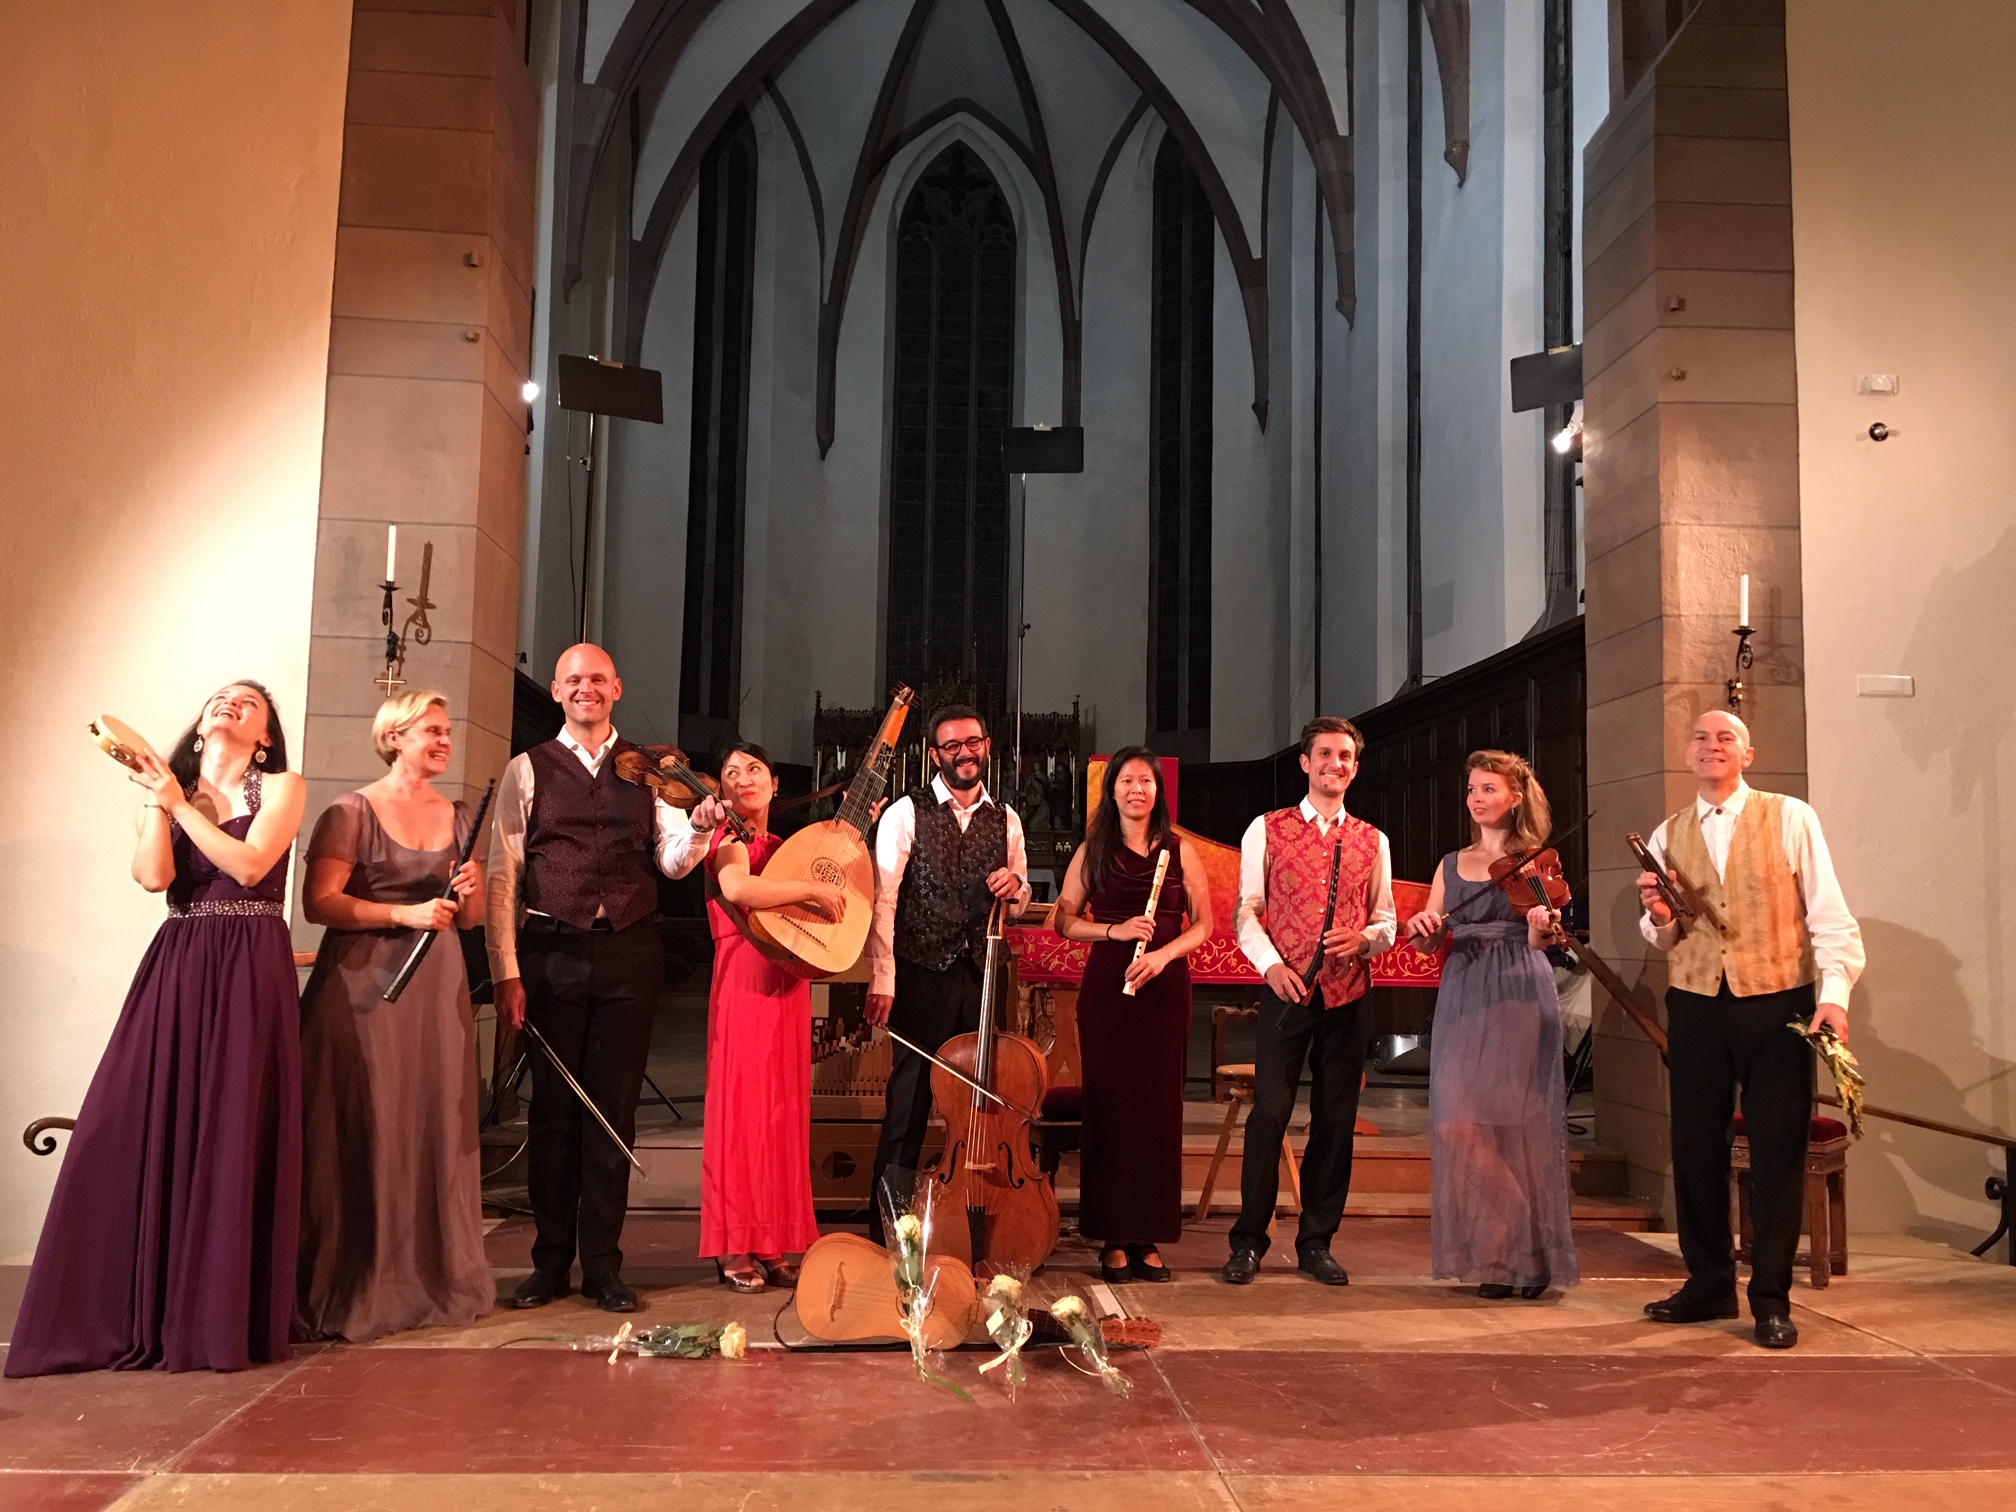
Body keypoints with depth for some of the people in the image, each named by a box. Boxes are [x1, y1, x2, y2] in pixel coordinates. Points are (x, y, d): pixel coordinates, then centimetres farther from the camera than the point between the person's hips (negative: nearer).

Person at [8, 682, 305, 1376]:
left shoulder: (281, 788, 6)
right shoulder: (168, 790, 16)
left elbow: (248, 864, -10)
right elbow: (153, 875, -1)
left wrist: (178, 802, -4)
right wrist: (155, 796, -2)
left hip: (250, 973, -3)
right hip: (175, 970, 4)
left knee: (232, 1138, -3)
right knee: (140, 1130, -2)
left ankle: (219, 1314, 5)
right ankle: (132, 1311, 9)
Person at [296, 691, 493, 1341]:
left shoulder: (458, 817, 14)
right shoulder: (353, 811, -1)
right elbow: (318, 902, -11)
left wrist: (467, 895, -4)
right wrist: (406, 913, -18)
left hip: (437, 984, 5)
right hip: (364, 986, -5)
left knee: (437, 1128, 2)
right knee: (365, 1134, -5)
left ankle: (434, 1276, 11)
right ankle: (356, 1288, 4)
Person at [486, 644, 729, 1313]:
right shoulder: (528, 769, 5)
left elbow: (673, 861, 3)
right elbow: (502, 875, 1)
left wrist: (699, 825, -19)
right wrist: (506, 973, -6)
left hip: (629, 953, 1)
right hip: (552, 951, -1)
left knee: (613, 1108, 6)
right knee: (553, 1107, 6)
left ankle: (602, 1264, 16)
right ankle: (550, 1262, 20)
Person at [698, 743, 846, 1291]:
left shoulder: (780, 847, 17)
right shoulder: (729, 841, -6)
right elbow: (738, 890, -29)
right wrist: (810, 889, -22)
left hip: (787, 983, 8)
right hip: (745, 982, -8)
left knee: (784, 1110, 8)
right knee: (743, 1106, -3)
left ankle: (773, 1245, 15)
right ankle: (734, 1250, 5)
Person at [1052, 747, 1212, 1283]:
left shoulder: (1180, 851, 6)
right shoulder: (1092, 851, 7)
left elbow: (1203, 924, 6)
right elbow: (1063, 921, 6)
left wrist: (1163, 954, -12)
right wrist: (1115, 930, -10)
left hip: (1165, 990, 0)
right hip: (1105, 989, 0)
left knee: (1159, 1109, 1)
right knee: (1109, 1108, 0)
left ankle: (1148, 1237, 11)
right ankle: (1113, 1236, 9)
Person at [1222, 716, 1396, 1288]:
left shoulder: (1372, 841, 12)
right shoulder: (1267, 829, 5)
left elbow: (1386, 922, 13)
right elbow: (1247, 911, 1)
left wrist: (1362, 938, -10)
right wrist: (1270, 964, -14)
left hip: (1348, 996, 3)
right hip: (1287, 991, -3)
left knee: (1336, 1120, 7)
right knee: (1269, 1113, -7)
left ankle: (1316, 1243, 19)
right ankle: (1248, 1241, 6)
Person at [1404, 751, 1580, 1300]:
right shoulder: (1452, 865, 15)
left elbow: (1538, 940, -10)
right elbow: (1428, 942, 10)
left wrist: (1542, 922, -32)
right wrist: (1420, 928, -12)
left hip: (1520, 998, -3)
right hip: (1463, 1000, 4)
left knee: (1520, 1122, -4)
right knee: (1462, 1122, -4)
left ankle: (1531, 1255, 10)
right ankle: (1489, 1254, 8)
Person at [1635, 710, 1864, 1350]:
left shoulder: (1790, 819, 1)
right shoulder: (1668, 836, 11)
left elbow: (1828, 911, -4)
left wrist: (1834, 992, -15)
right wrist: (1659, 917, -9)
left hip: (1777, 1002, -3)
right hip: (1696, 1004, 3)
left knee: (1778, 1152, 1)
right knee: (1695, 1148, 7)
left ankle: (1771, 1299, 13)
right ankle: (1709, 1284, 22)